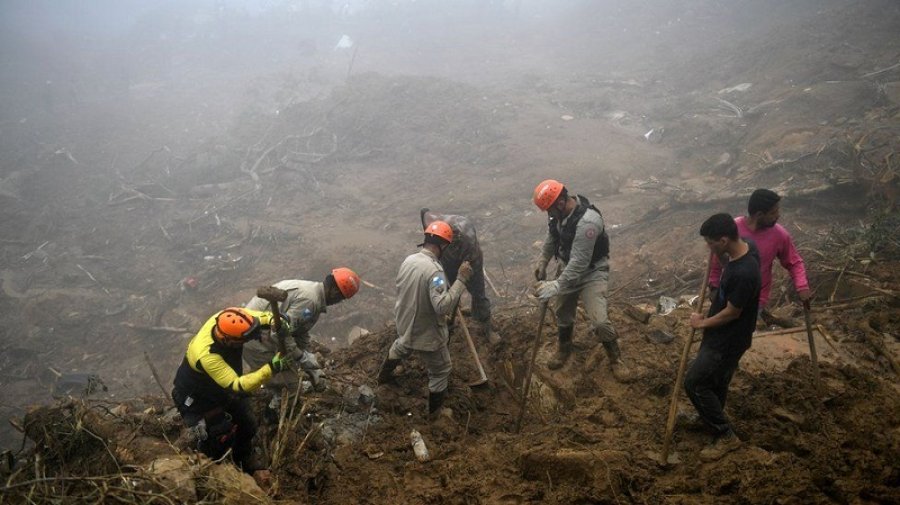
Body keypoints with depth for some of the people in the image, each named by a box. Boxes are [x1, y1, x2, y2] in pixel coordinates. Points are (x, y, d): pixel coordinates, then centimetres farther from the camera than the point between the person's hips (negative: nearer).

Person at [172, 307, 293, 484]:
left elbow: (258, 316, -13)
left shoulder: (224, 320, -29)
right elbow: (237, 385, -45)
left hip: (222, 388, 7)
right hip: (196, 399, -7)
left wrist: (274, 321, -35)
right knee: (221, 437, -1)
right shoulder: (206, 355, -46)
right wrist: (271, 368, -53)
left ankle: (246, 462, 43)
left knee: (247, 425, 15)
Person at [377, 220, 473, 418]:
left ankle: (384, 376, 65)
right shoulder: (434, 270, -33)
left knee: (400, 348, 40)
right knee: (441, 371, 19)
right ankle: (433, 410, 35)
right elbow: (443, 306, -39)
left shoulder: (409, 260, -8)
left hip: (404, 324, 7)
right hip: (427, 334, -7)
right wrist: (461, 280, -35)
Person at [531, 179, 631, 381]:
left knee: (599, 321, -15)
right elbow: (551, 237, 11)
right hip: (569, 269, 7)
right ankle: (564, 349, 44)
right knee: (562, 314, 18)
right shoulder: (558, 212, -11)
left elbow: (579, 263, -34)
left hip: (592, 272, -7)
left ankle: (616, 359, 10)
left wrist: (556, 286, -33)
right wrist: (542, 262, 16)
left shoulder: (587, 222, -36)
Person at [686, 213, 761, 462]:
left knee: (694, 383, -1)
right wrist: (720, 256, -2)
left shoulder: (743, 273, -36)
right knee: (717, 380, 25)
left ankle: (726, 436, 11)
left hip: (729, 339, -9)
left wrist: (702, 323, -8)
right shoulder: (746, 245, -8)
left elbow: (732, 313, -23)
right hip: (725, 333, 9)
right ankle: (711, 417, 46)